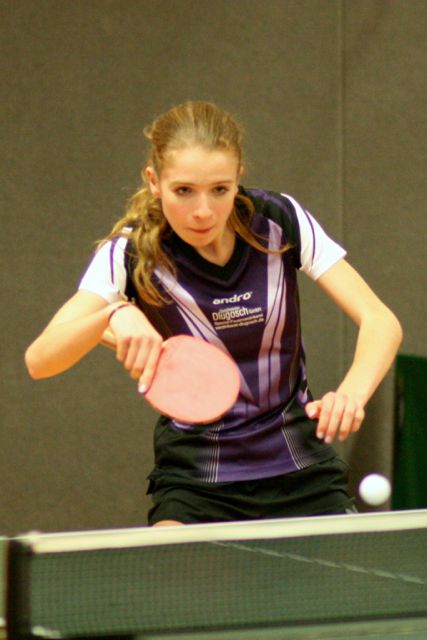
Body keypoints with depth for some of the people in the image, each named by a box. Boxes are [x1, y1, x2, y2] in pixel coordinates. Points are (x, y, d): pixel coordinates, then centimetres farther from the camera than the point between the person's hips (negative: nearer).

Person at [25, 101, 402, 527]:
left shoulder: (280, 221, -12)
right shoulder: (132, 253, -16)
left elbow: (381, 322, -15)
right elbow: (39, 360, -26)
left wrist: (352, 393, -35)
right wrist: (113, 314, -45)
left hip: (299, 464, 2)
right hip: (196, 471, -2)